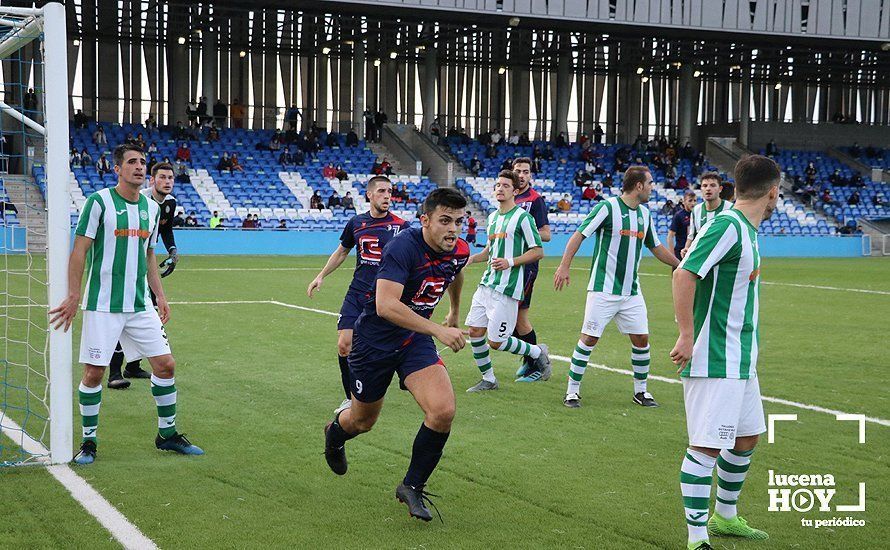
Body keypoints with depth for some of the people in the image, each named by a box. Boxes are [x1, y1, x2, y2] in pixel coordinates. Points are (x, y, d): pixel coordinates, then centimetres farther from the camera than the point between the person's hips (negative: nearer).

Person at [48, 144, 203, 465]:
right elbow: (79, 251, -8)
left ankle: (167, 434, 19)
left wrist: (160, 296, 16)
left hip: (140, 306, 5)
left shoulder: (151, 207, 11)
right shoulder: (99, 201, -7)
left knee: (165, 365, 4)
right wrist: (73, 297, -13)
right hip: (102, 306, -5)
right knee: (93, 373, -3)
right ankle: (88, 442, 13)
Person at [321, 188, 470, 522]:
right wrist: (437, 330, -46)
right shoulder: (403, 247, -29)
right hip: (374, 341, -4)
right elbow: (386, 306, -40)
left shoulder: (460, 251, -7)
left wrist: (454, 312, 36)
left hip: (416, 340, 5)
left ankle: (412, 487, 3)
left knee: (443, 411, -18)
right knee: (363, 421, 16)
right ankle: (335, 433, 55)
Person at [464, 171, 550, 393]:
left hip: (507, 288, -8)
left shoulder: (522, 217, -8)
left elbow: (538, 252, -9)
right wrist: (472, 258, 11)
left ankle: (537, 352, 18)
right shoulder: (493, 217, 15)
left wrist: (510, 262, -18)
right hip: (487, 283, 8)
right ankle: (488, 379, 19)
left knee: (496, 341, -7)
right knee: (475, 331, 3)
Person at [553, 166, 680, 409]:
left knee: (641, 338, 4)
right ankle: (572, 390, 5)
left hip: (632, 291, 6)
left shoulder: (644, 213, 12)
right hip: (603, 289, -6)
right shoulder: (607, 207, -10)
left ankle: (640, 390, 19)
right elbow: (579, 234, -11)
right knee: (589, 338, -6)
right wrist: (564, 266, -19)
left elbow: (656, 247, 25)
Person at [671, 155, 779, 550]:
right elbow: (684, 274, -23)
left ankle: (725, 517, 36)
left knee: (746, 438, 19)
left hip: (740, 361, 10)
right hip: (714, 361, -10)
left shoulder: (744, 230, 12)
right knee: (707, 446, -8)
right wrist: (687, 336, -24)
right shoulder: (728, 226, -16)